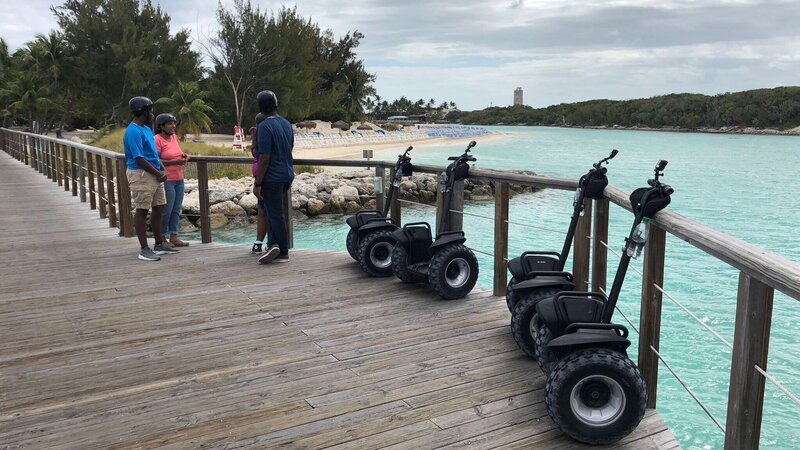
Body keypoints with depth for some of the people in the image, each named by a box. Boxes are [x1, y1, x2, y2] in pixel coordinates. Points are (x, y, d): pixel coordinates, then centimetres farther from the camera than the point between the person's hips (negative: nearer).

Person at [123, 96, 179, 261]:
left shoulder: (146, 129, 15)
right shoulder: (133, 132, -15)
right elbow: (139, 159, -19)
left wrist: (162, 170, 5)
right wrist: (158, 174, -14)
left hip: (154, 175, 10)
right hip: (141, 175, -10)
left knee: (159, 208, 13)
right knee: (142, 211, -4)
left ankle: (159, 244, 24)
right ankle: (144, 250, 1)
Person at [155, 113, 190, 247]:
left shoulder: (174, 137, 12)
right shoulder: (157, 140, -11)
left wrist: (183, 156, 7)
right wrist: (175, 162, -19)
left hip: (179, 179, 8)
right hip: (166, 180, -8)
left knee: (177, 209, 8)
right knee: (167, 210, -4)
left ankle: (173, 237, 14)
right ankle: (162, 238, 9)